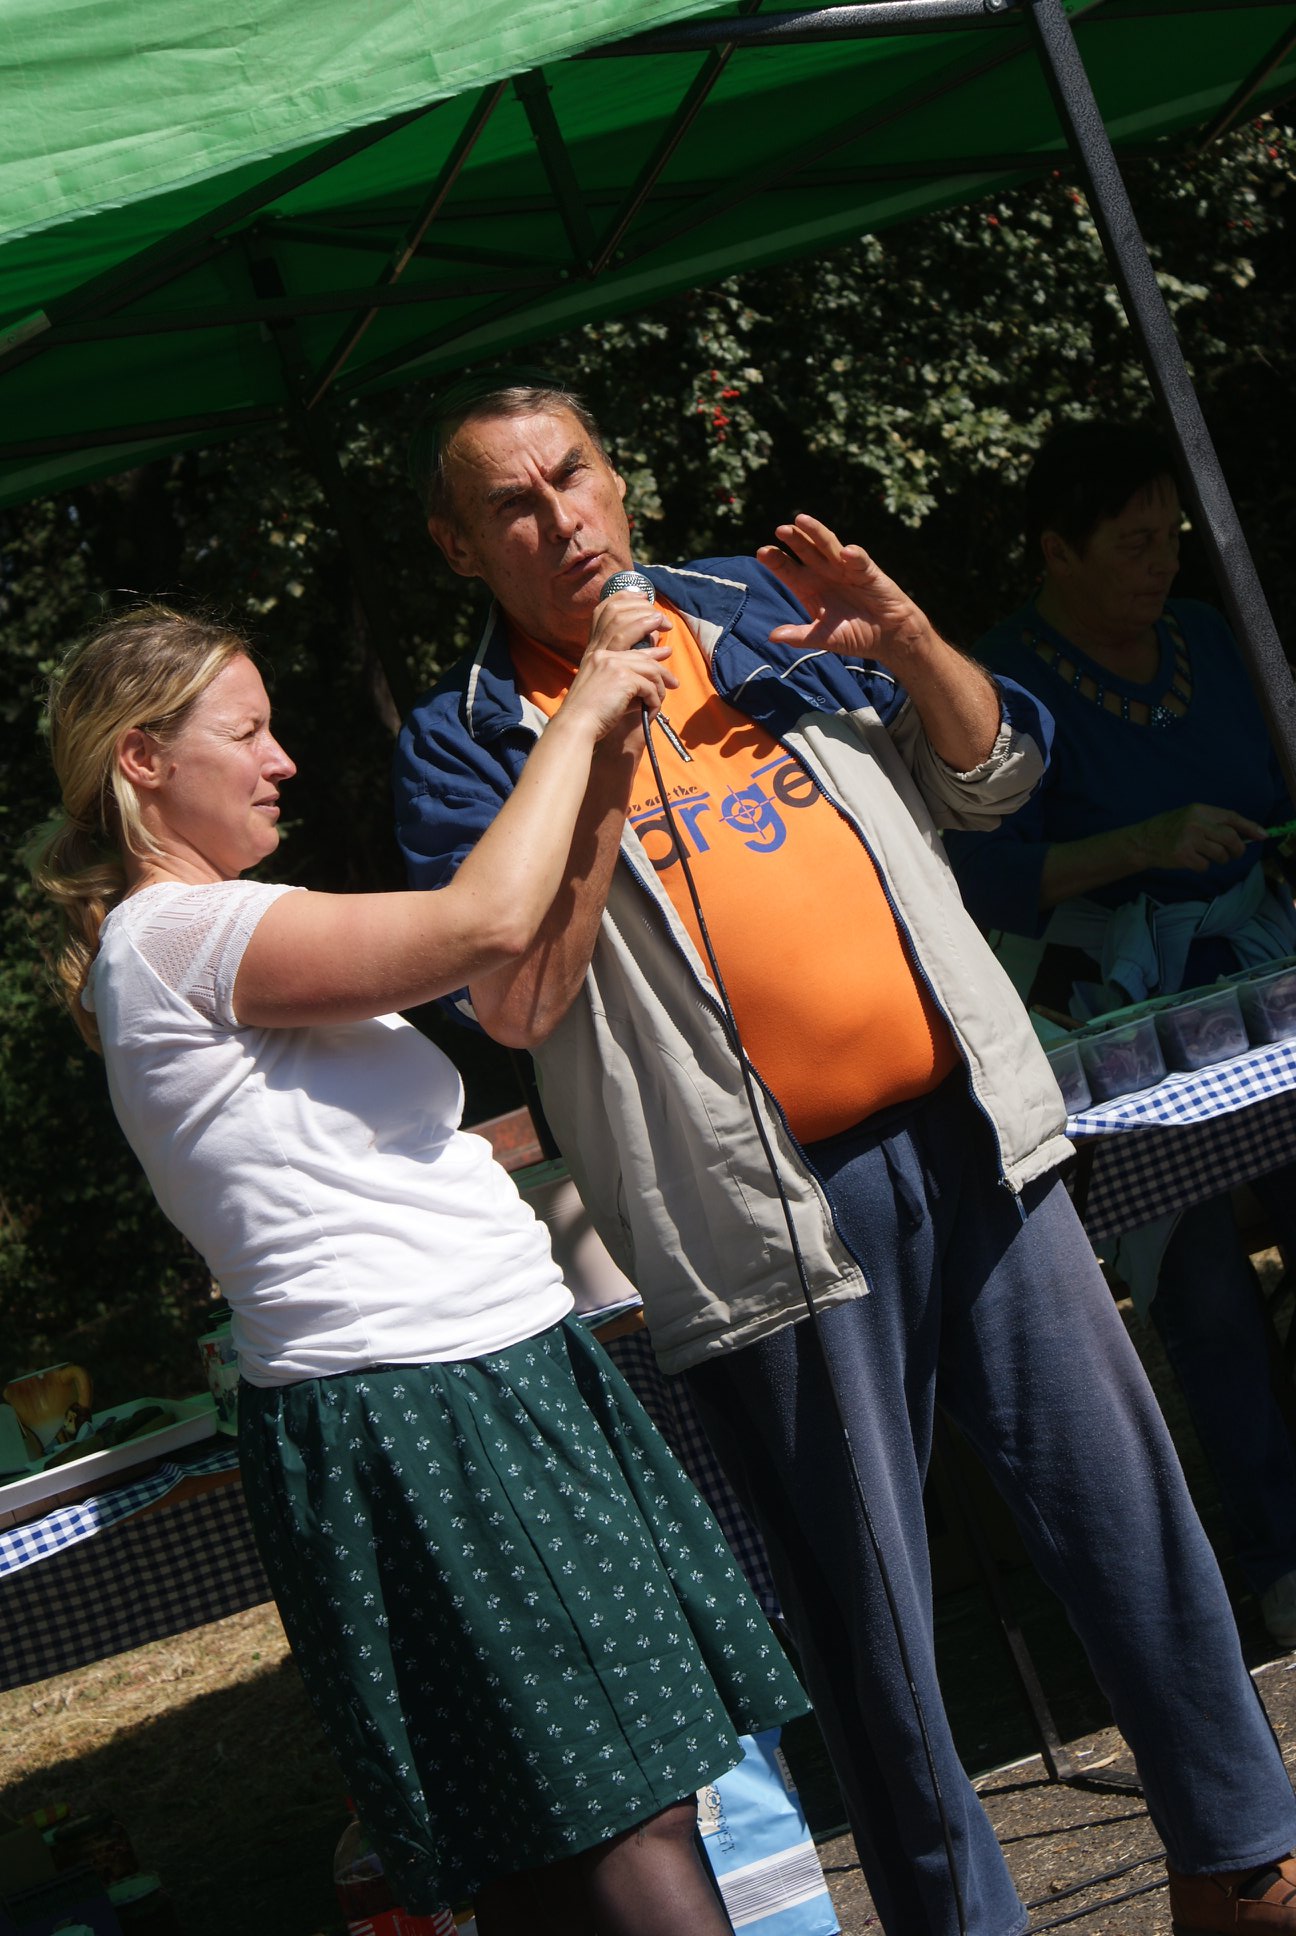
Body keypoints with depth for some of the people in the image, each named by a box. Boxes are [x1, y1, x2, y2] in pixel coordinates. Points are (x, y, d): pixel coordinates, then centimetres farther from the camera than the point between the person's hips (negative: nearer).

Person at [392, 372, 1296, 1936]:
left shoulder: (761, 606, 13)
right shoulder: (468, 741, 1)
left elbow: (994, 777, 16)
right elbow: (512, 999, -12)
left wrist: (905, 641, -2)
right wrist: (602, 753, -15)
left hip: (965, 1137, 4)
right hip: (774, 1219, -4)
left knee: (1126, 1508, 9)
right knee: (866, 1618, 4)